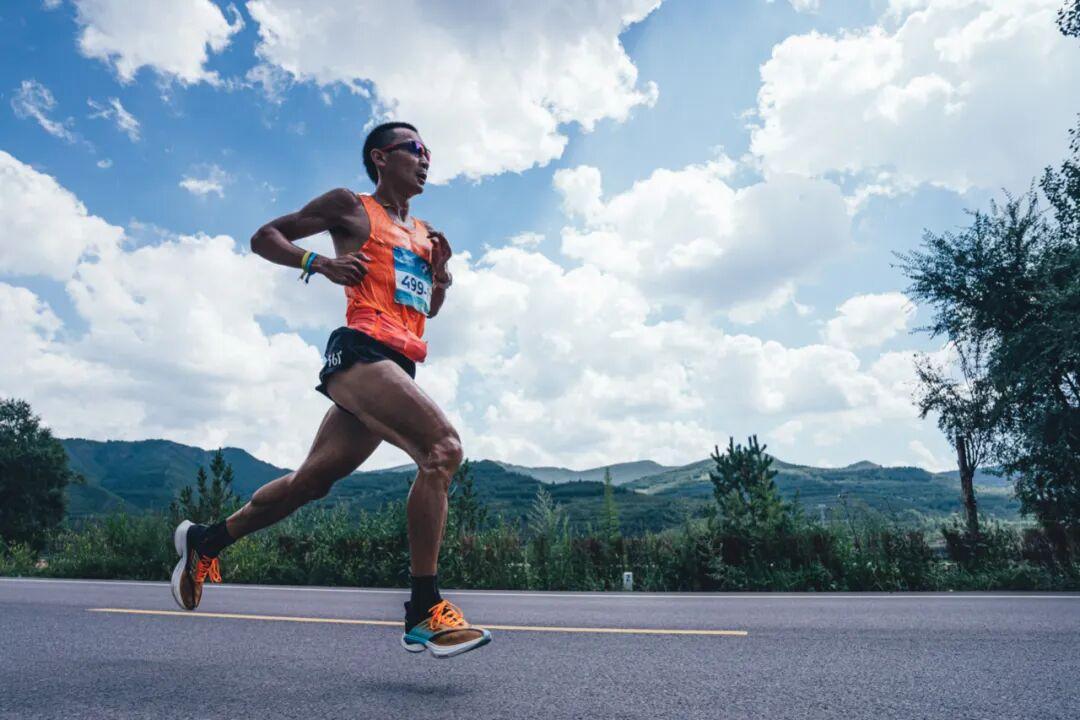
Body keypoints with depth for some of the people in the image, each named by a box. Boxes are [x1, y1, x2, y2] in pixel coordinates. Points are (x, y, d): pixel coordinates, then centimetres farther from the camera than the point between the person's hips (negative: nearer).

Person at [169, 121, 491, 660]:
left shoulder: (424, 233, 26)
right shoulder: (349, 207, 8)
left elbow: (430, 307, 34)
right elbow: (264, 238, 9)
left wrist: (441, 273, 13)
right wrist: (320, 263, -8)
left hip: (397, 366, 8)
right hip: (361, 352, -8)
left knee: (312, 479, 12)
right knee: (443, 448, -24)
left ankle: (205, 541, 32)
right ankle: (425, 610, -19)